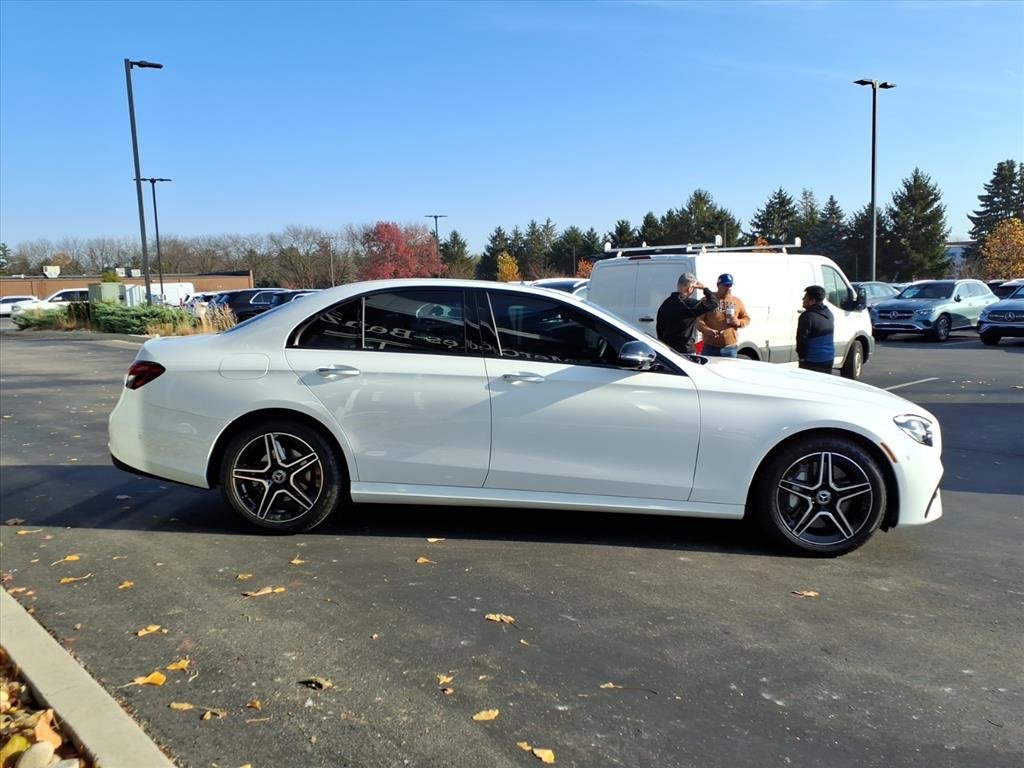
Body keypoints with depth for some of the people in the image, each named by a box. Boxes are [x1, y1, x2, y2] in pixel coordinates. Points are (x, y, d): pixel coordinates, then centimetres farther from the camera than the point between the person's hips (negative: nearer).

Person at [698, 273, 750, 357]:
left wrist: (739, 322, -4)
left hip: (730, 347, 3)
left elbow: (747, 319, 20)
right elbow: (699, 320, -3)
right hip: (711, 347, -3)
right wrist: (706, 330, -22)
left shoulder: (737, 301, 13)